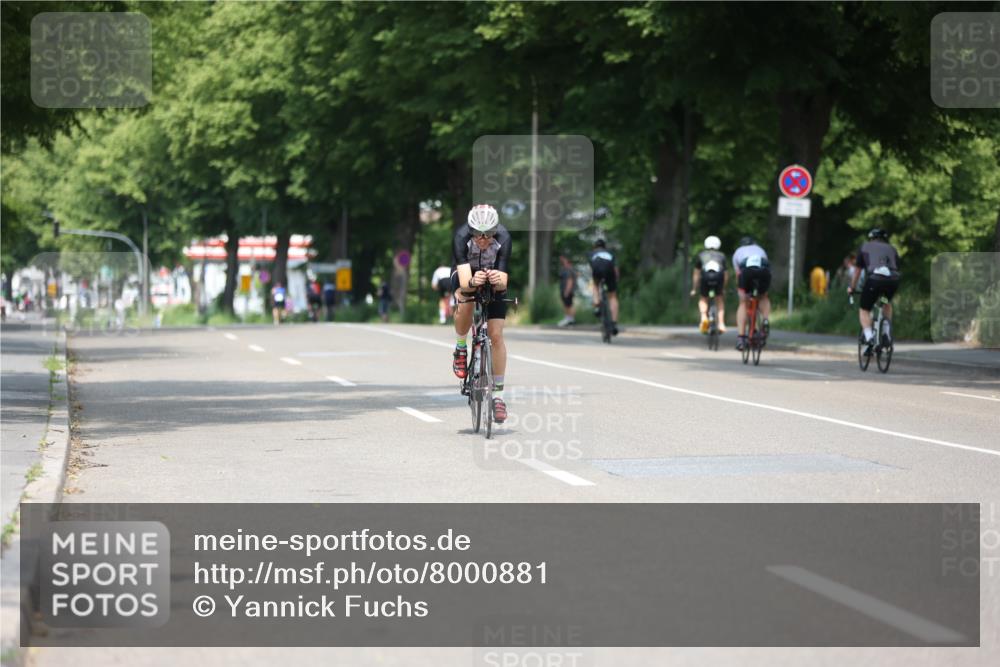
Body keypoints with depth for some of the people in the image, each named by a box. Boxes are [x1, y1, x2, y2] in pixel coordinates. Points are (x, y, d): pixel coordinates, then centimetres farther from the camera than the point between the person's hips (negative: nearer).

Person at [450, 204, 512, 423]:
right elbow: (464, 281, -44)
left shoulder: (503, 238, -33)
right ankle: (461, 347, -5)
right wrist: (472, 282, -66)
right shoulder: (462, 236, -35)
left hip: (494, 277, 1)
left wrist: (499, 281, -60)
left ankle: (498, 394, 2)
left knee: (496, 335, -10)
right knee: (465, 303, -35)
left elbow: (503, 283, -37)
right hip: (467, 275, -1)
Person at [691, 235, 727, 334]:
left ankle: (704, 317, -8)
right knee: (720, 299, 21)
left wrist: (694, 289, 37)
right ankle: (721, 324, 7)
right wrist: (723, 289, 41)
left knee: (703, 299, 20)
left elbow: (696, 274, 30)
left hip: (706, 275, 0)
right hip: (718, 276, 0)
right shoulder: (722, 255, 30)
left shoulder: (701, 255, 29)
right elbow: (725, 274, 30)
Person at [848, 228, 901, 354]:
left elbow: (857, 271, 32)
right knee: (888, 302, 34)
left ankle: (869, 338, -10)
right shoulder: (891, 249, 31)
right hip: (893, 281, 3)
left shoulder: (865, 247, 27)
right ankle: (887, 331, 19)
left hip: (874, 279, -3)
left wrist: (852, 288, 45)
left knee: (864, 310, 12)